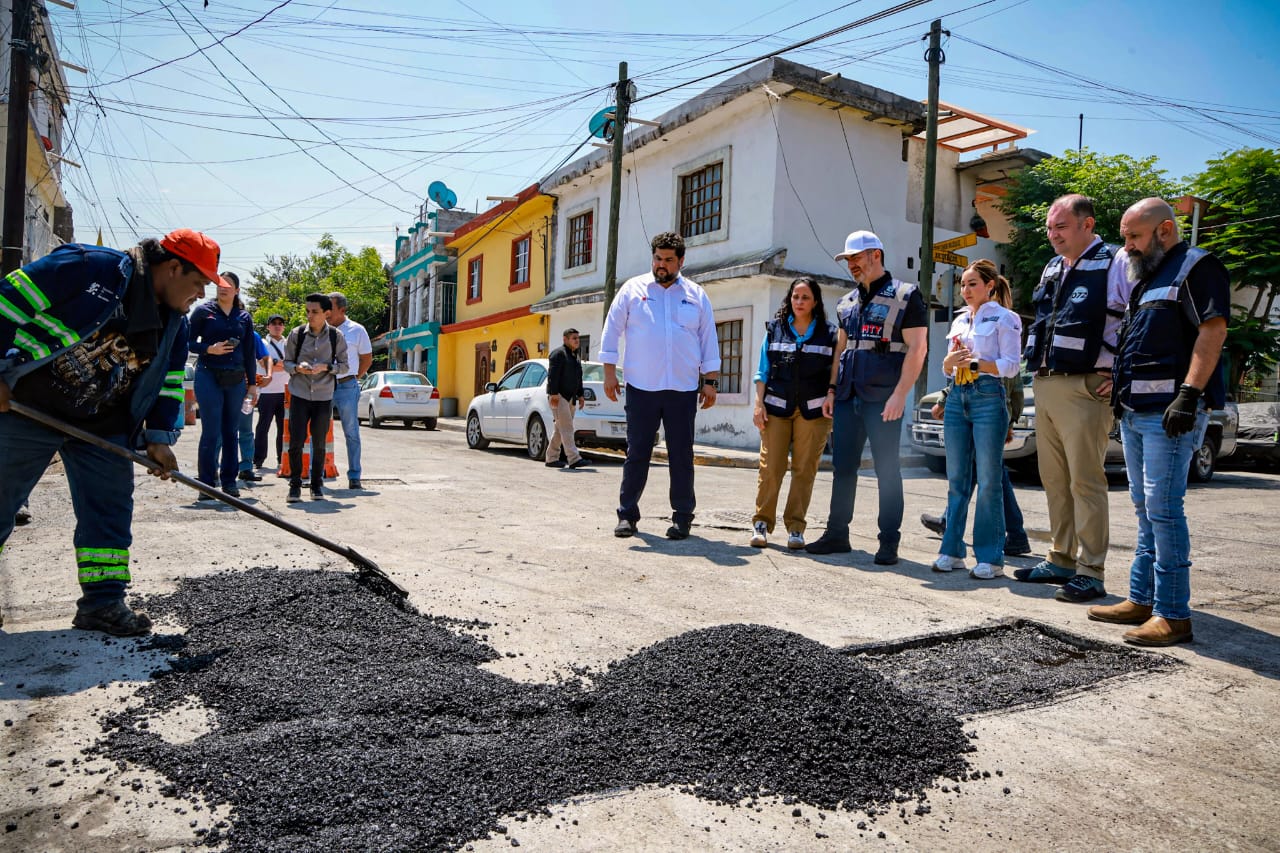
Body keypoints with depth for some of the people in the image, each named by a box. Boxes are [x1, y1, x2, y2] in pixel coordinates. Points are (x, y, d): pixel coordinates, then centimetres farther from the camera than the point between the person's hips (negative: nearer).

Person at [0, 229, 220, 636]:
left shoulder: (174, 324, 4)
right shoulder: (89, 267, -18)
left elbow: (169, 384, 9)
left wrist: (159, 437, 0)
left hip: (103, 428, 6)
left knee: (110, 511, 2)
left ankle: (102, 603, 10)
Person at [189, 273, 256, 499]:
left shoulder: (244, 317, 12)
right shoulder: (203, 310, 3)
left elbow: (249, 353, 14)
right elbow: (189, 342, 4)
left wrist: (251, 383, 12)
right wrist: (210, 349, -14)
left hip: (236, 379, 3)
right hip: (209, 377, -3)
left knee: (231, 432, 6)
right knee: (211, 433, -5)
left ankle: (229, 482, 14)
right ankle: (206, 484, 2)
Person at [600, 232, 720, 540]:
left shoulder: (696, 295, 10)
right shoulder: (633, 289, 6)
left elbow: (709, 340, 10)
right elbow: (612, 330, 6)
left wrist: (711, 381, 5)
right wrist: (609, 373, -1)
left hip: (683, 390, 1)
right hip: (641, 388, -1)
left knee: (681, 455, 4)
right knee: (637, 453, 3)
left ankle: (682, 517, 14)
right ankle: (627, 514, 13)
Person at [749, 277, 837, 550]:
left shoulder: (828, 332, 7)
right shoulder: (774, 329, 11)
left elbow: (836, 374, 7)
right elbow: (763, 371, 10)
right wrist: (759, 404, 0)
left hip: (813, 410, 0)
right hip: (776, 406, 1)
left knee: (805, 469, 0)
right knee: (770, 467, -5)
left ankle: (795, 527, 8)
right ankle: (761, 523, 5)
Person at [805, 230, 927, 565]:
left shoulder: (905, 295, -1)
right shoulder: (847, 303, 18)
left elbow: (917, 348, -7)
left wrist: (899, 395, -16)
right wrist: (832, 390, 13)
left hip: (882, 398, -6)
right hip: (847, 398, 6)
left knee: (887, 469, -1)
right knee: (843, 467, 8)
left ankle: (889, 542, 6)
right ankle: (837, 534, 16)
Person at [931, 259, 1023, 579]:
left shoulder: (1003, 318, 0)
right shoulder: (959, 320, 18)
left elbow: (1010, 366, -7)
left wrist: (973, 362, -17)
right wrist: (950, 361, -3)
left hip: (988, 398, -6)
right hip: (957, 397, 6)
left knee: (988, 480, -5)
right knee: (956, 478, 7)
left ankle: (990, 558, 1)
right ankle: (952, 550, 13)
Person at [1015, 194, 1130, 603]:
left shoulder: (1114, 264, -7)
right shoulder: (1052, 269, 18)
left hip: (1084, 389, -8)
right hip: (1044, 386, 8)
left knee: (1085, 481, -6)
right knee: (1054, 480, 12)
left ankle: (1090, 572, 1)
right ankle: (1061, 560, 22)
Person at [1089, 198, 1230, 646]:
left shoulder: (1196, 266, -4)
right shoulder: (1144, 278, 23)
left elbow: (1213, 330, -15)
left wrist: (1189, 394, -23)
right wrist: (1120, 391, 20)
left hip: (1169, 412, -9)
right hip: (1134, 411, 9)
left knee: (1162, 509, -10)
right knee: (1145, 509, 12)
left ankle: (1173, 614, -3)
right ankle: (1141, 600, 20)